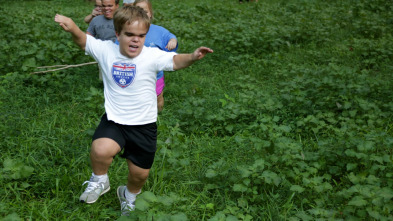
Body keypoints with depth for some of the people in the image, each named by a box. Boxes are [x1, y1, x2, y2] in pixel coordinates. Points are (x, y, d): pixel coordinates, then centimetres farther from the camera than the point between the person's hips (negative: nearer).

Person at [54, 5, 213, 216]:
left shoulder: (152, 56, -17)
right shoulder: (106, 50, -8)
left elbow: (175, 61, -31)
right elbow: (82, 40, 1)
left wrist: (192, 57, -53)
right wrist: (72, 27, -21)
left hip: (144, 125, 0)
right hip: (114, 120, 0)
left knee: (140, 174, 13)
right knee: (101, 150, -31)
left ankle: (129, 195, 51)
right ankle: (99, 181, 4)